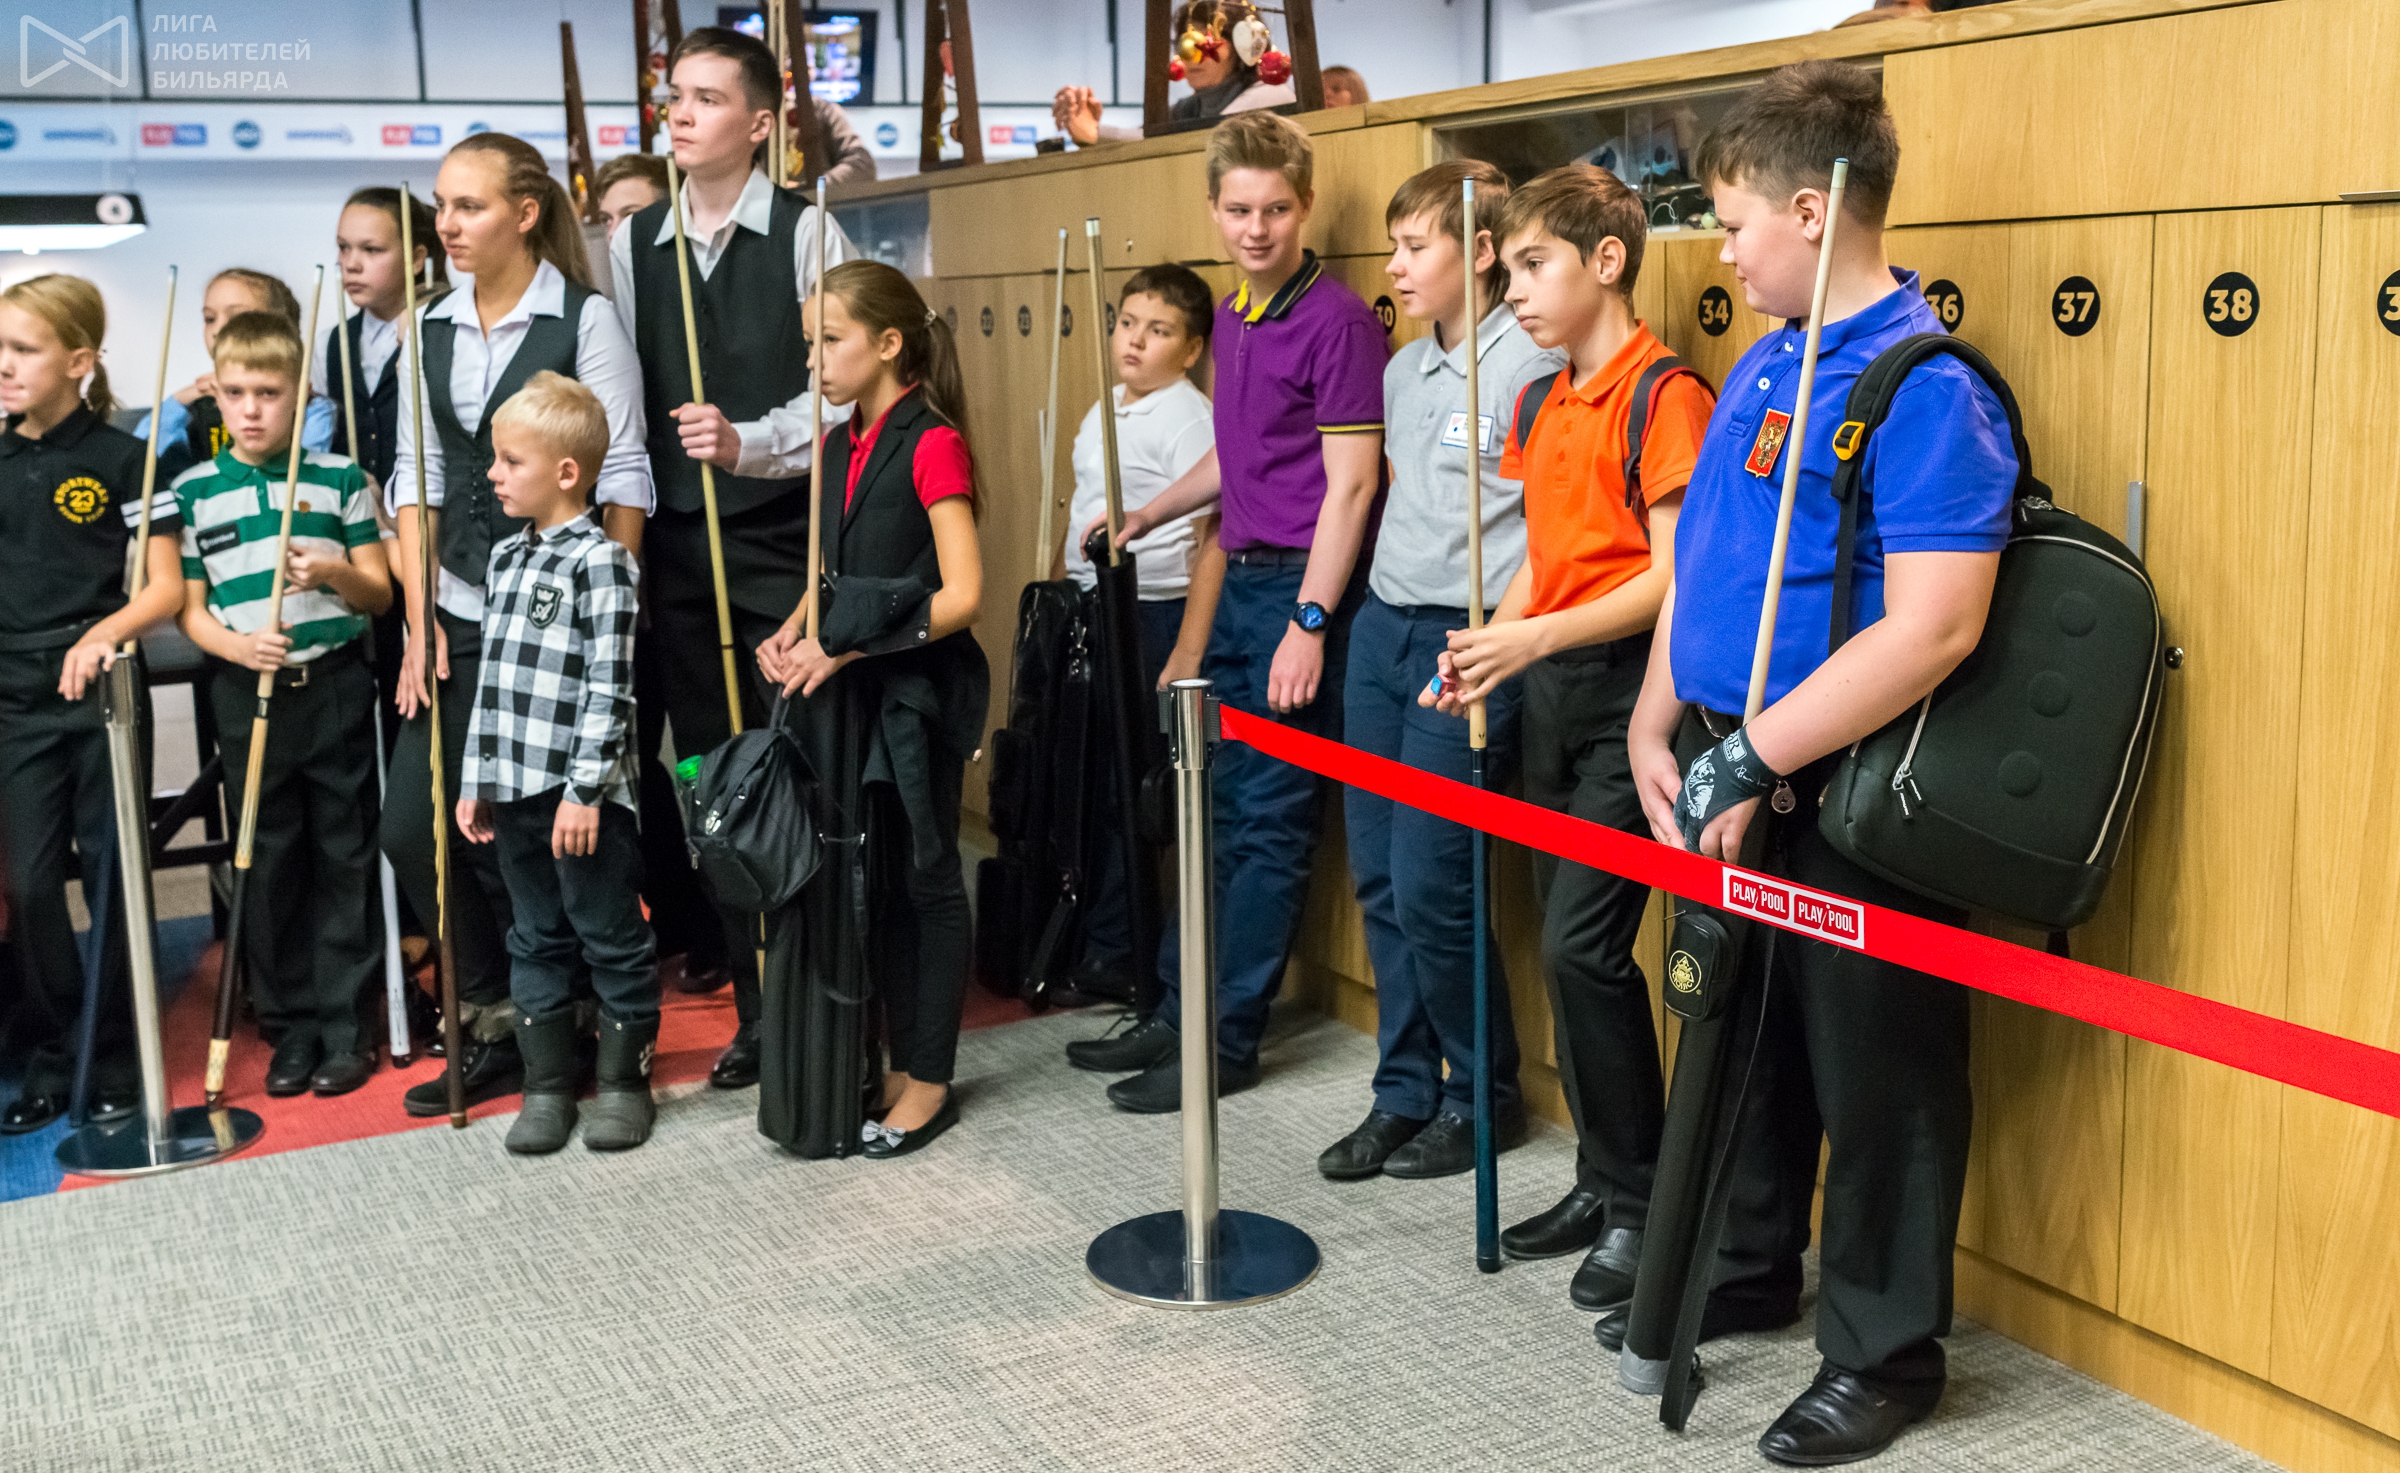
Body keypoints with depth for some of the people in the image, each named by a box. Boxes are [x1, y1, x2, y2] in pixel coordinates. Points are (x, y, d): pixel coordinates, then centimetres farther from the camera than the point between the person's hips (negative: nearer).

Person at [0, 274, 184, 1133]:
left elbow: (166, 588, -6)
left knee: (112, 874, 3)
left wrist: (104, 632, -22)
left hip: (101, 691, -3)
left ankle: (117, 1061, 15)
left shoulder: (120, 458, -4)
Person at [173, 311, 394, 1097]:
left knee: (345, 856, 4)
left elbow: (379, 593, 4)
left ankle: (347, 1026, 13)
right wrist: (237, 645, -15)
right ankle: (291, 1026, 18)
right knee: (270, 864, 7)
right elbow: (189, 608, 5)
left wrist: (333, 572, -17)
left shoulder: (340, 478, 2)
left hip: (335, 686, -1)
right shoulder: (192, 492, 4)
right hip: (247, 696, 1)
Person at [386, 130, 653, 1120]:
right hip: (458, 619, 5)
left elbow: (623, 479, -7)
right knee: (412, 825, 1)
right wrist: (420, 619, 3)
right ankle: (495, 1024, 18)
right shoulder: (432, 326, 11)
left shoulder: (585, 319, -5)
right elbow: (416, 477, 11)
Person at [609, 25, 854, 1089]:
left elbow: (840, 385, -8)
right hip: (674, 550, 4)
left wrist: (748, 444, -21)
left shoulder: (805, 232, -2)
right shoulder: (630, 244, 10)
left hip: (783, 542, -4)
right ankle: (754, 1009, 20)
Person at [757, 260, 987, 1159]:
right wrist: (790, 634, -1)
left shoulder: (932, 445, -13)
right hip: (853, 687, 7)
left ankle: (929, 1082, 13)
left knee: (927, 876, 3)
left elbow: (960, 594, -19)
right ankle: (899, 1065, 24)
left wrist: (846, 647, -20)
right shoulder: (841, 449, 11)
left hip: (919, 689, -7)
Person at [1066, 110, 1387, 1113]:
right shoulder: (1232, 317, 13)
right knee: (1218, 806, 14)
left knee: (1272, 821, 0)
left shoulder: (1336, 321, -12)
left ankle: (1228, 1040, 9)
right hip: (1239, 579, 8)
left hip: (1303, 582, -8)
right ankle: (1179, 1011, 24)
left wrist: (1309, 623, -20)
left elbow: (1350, 485, -15)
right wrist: (1144, 518, 30)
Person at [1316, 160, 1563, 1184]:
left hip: (1467, 643, -8)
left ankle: (1482, 1097, 14)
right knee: (1378, 878, 8)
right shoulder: (1403, 369, 14)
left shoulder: (1531, 366, -11)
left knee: (1429, 887, -6)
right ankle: (1404, 1093, 21)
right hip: (1382, 629, 8)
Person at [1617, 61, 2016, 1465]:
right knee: (1740, 1043, 21)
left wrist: (1754, 757, -24)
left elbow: (1933, 627, -26)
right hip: (1733, 791, 9)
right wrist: (1658, 731, 4)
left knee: (1873, 1080, 6)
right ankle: (1747, 1271, 41)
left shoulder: (1927, 389, -17)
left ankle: (1883, 1355, 23)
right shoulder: (1764, 367, 11)